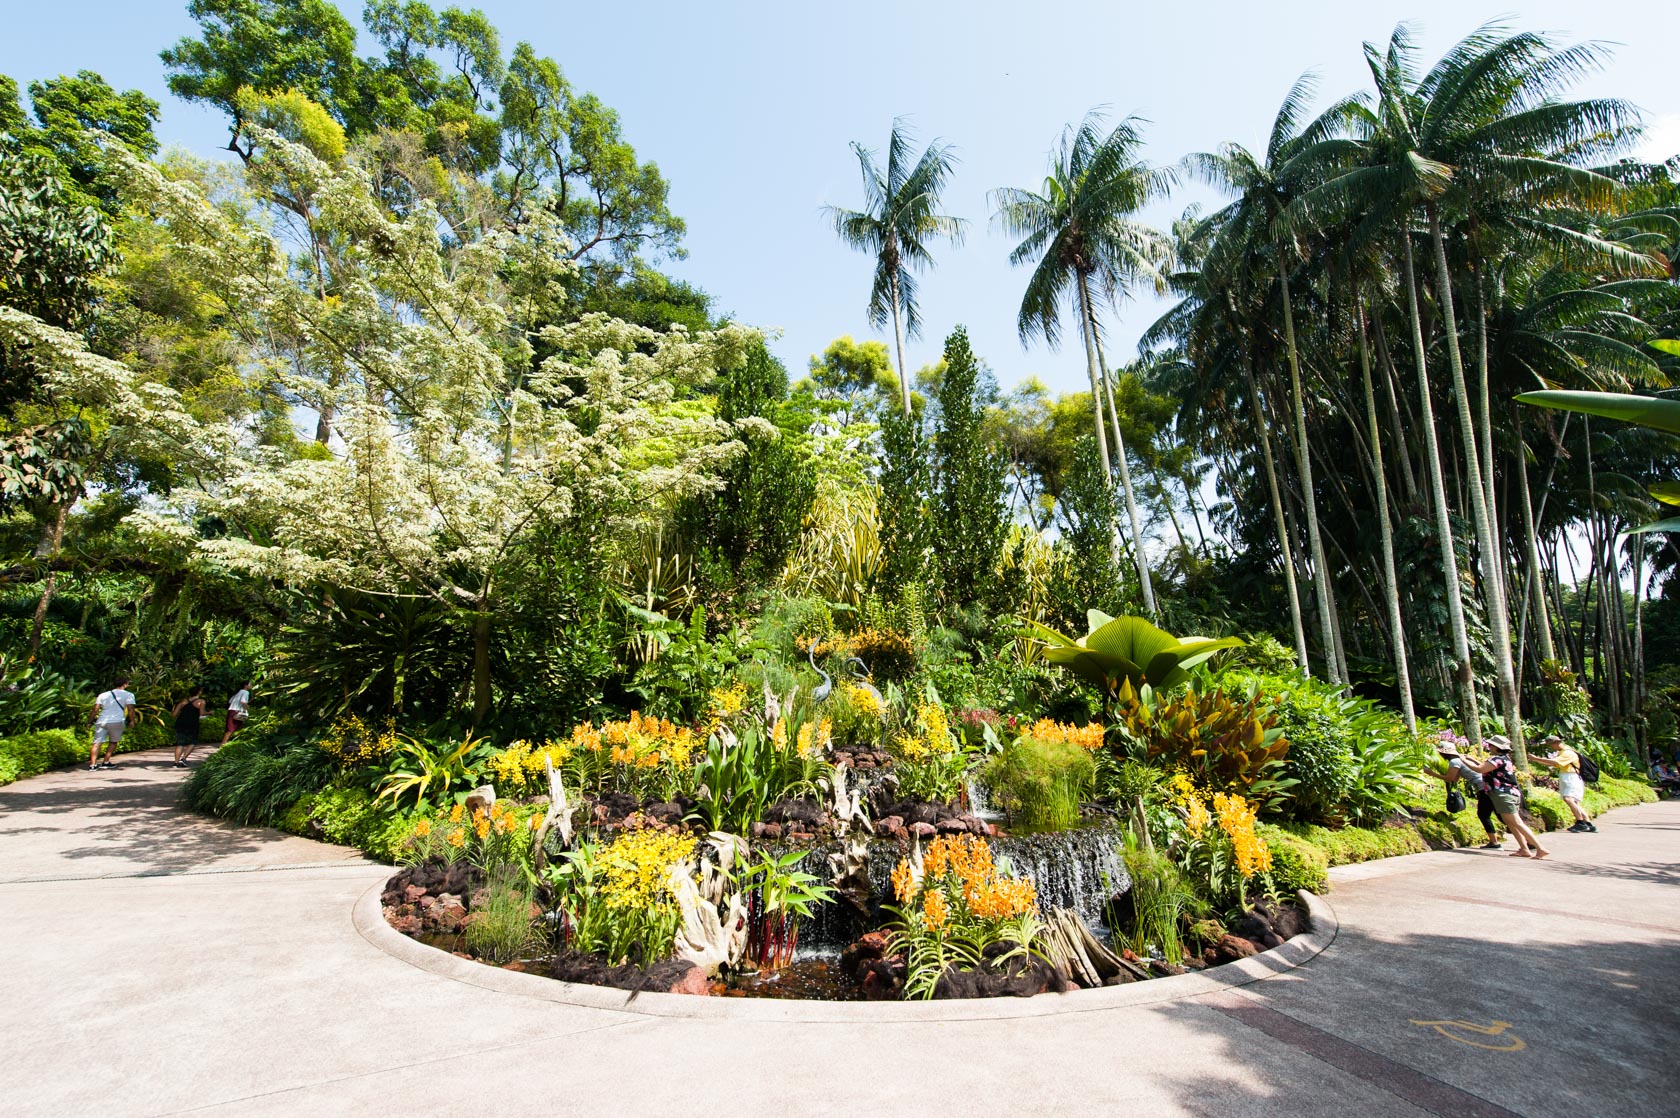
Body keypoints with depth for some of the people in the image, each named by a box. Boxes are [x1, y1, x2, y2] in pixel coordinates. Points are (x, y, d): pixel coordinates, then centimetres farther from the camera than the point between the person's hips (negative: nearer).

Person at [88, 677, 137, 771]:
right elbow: (130, 709, -4)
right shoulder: (128, 695, 5)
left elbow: (95, 709, 10)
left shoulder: (103, 694, 18)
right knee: (113, 742, 15)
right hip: (117, 721, -3)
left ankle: (93, 764, -8)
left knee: (97, 742, 1)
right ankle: (105, 762, 14)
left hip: (101, 721, 3)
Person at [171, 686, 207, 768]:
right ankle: (183, 758, -3)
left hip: (180, 723, 4)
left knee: (180, 743, 10)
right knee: (192, 743, 11)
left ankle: (176, 761, 3)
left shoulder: (184, 701, 14)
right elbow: (202, 713, -11)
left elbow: (174, 713, 12)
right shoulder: (201, 701, 1)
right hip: (192, 724, -4)